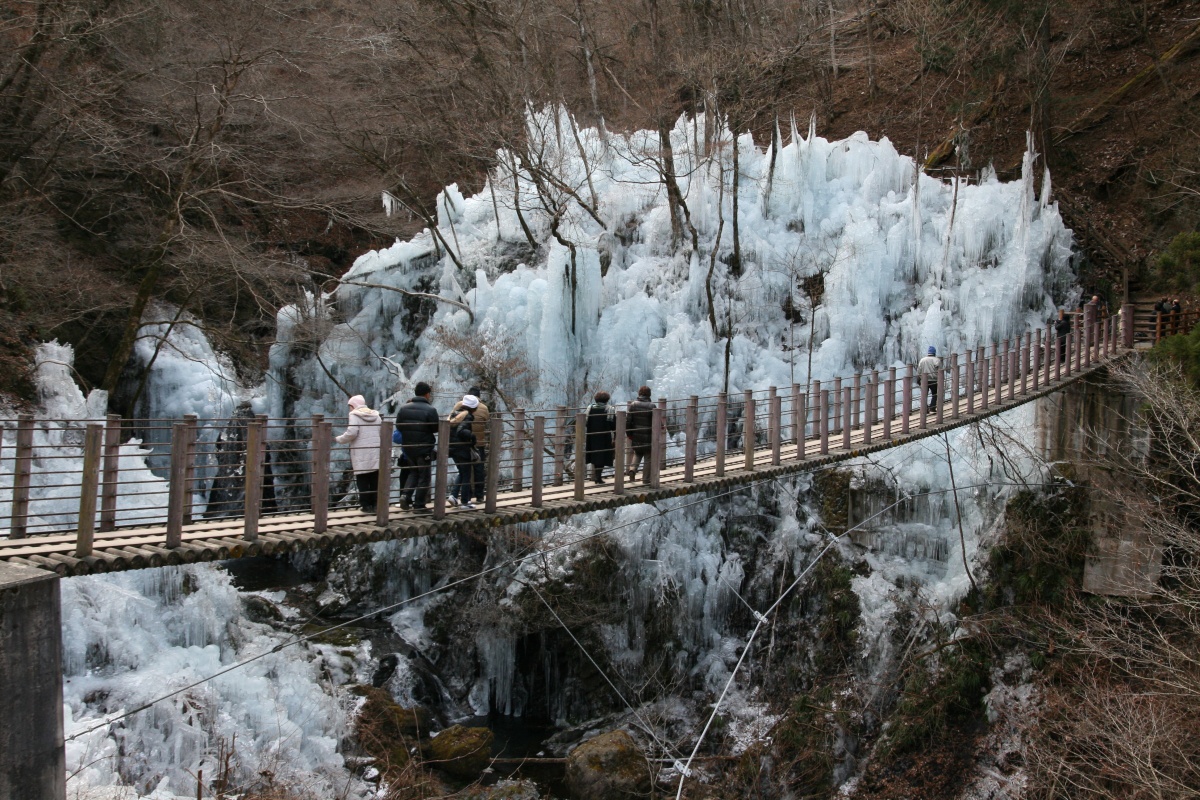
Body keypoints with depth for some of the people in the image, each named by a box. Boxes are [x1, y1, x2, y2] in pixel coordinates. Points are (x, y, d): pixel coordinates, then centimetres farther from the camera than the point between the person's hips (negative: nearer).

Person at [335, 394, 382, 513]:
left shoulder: (354, 415, -3)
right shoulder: (375, 415, 14)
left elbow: (352, 432, -15)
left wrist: (340, 439, -1)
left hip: (361, 455, -5)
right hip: (376, 454, 5)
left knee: (363, 481, 1)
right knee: (375, 480, 7)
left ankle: (366, 505, 0)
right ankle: (375, 504, 8)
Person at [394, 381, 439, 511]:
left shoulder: (404, 408, -1)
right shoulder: (430, 410, -15)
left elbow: (398, 426, 3)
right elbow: (436, 428, -11)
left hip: (408, 447, 5)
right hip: (424, 448, -5)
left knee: (413, 471, 23)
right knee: (423, 475, 6)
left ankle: (405, 495, 4)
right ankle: (419, 505, 6)